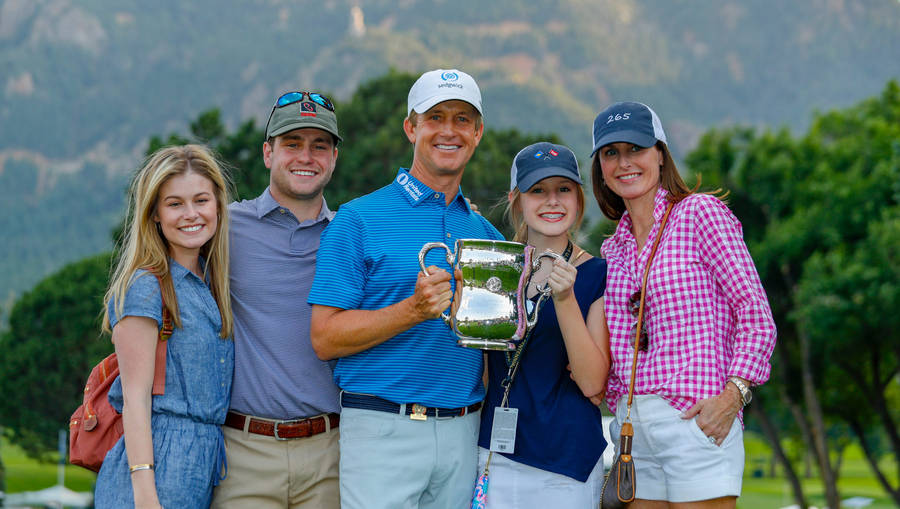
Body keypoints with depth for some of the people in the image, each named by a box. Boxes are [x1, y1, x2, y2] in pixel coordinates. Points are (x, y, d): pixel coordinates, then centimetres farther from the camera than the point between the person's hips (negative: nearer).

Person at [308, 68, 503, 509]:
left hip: (464, 436, 5)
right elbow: (325, 338, -7)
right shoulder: (358, 220, -2)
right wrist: (414, 311, -18)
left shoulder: (487, 235, 14)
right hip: (384, 433, -5)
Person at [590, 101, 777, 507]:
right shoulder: (613, 249, 17)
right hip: (631, 426, 6)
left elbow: (756, 314, -6)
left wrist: (732, 394, -16)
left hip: (696, 418, -6)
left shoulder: (700, 212, -1)